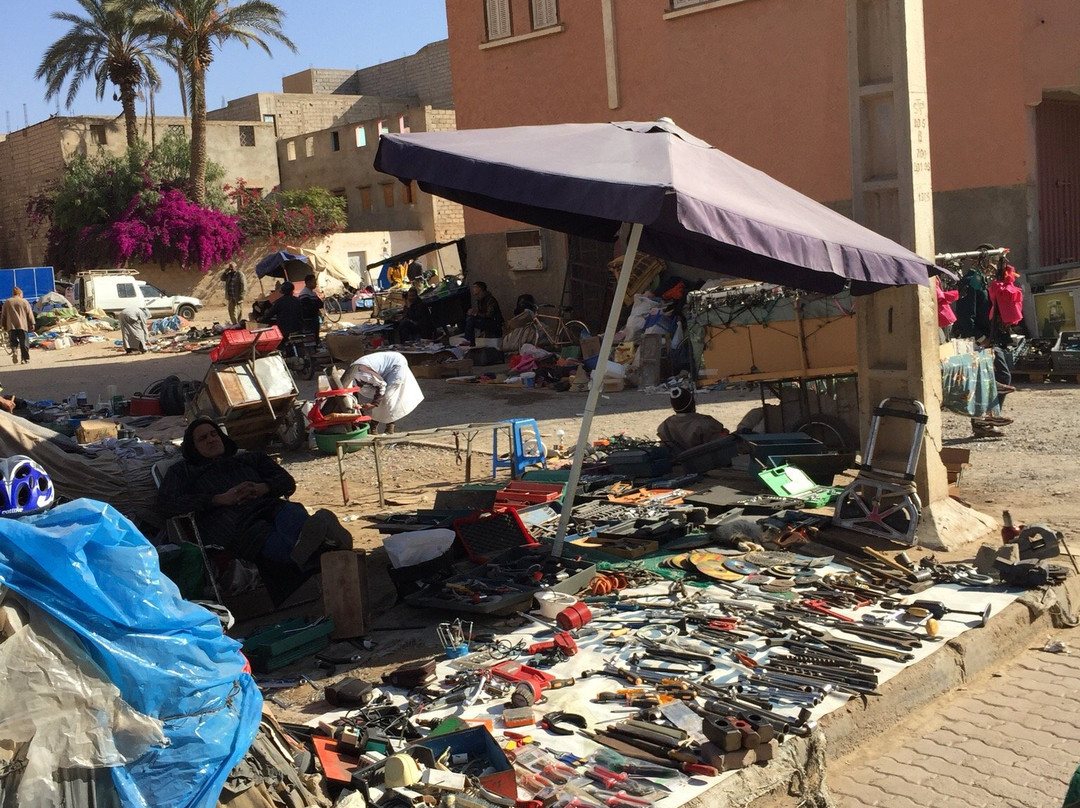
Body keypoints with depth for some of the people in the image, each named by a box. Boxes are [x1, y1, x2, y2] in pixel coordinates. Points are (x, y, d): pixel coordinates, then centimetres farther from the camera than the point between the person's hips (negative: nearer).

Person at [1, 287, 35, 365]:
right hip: (23, 326, -1)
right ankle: (25, 358, 1)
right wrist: (32, 324, 10)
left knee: (13, 342, 9)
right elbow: (30, 314, 3)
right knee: (24, 344, 3)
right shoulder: (24, 302, 4)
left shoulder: (7, 302, 9)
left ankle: (14, 351, -18)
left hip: (11, 326, 1)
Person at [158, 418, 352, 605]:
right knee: (263, 535, -39)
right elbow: (166, 502, 10)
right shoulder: (182, 471, 33)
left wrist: (263, 488, 2)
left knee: (290, 512, -37)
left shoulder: (249, 458, 40)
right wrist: (220, 499, -2)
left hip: (266, 505, 3)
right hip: (226, 517, -3)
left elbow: (287, 481, 28)